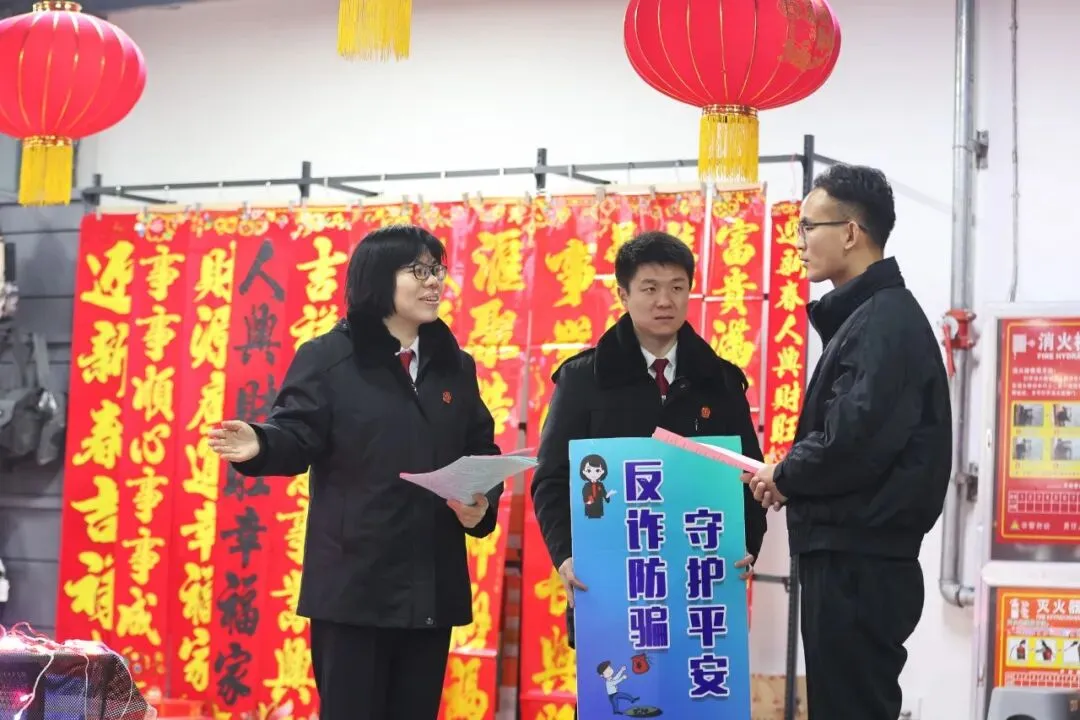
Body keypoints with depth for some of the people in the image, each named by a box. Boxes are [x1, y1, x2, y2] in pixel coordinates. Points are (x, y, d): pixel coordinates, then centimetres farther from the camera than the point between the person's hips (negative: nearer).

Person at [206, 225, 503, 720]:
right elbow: (298, 437, -11)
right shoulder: (327, 358, -1)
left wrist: (483, 503, -5)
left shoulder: (455, 366, 14)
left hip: (432, 587, 5)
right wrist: (261, 445, -33)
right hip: (355, 584, -5)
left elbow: (482, 452, 15)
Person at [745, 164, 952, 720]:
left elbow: (853, 440, -25)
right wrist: (794, 476, 3)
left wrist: (785, 476, -8)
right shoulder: (865, 315, 17)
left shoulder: (885, 321, -15)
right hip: (851, 554, 10)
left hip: (860, 560, -10)